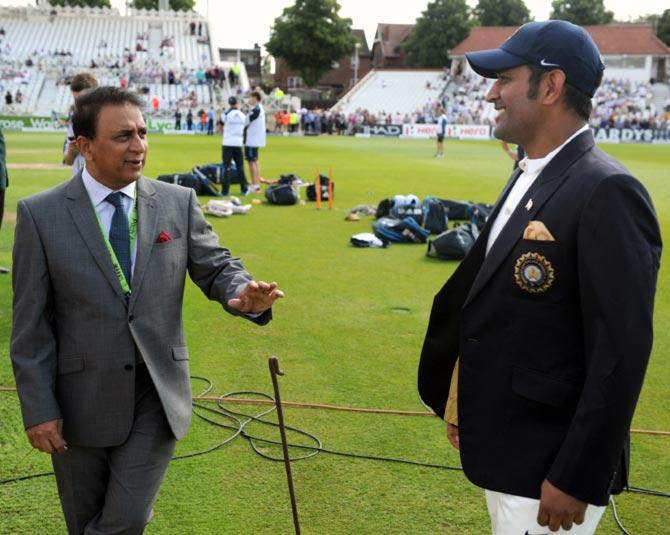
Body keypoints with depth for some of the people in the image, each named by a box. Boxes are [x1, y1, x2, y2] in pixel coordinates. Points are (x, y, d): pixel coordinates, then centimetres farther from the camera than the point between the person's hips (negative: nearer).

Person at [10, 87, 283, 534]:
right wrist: (38, 409, -8)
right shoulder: (41, 214, -6)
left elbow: (216, 267, 3)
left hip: (158, 395, 1)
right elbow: (31, 324, -6)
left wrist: (244, 294, -21)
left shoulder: (179, 202, 0)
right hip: (81, 400, -1)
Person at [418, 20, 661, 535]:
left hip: (549, 467, -8)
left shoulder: (608, 193, -20)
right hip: (501, 450, 9)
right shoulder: (527, 179, 9)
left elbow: (621, 352, -22)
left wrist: (576, 479, -20)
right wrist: (463, 403, 17)